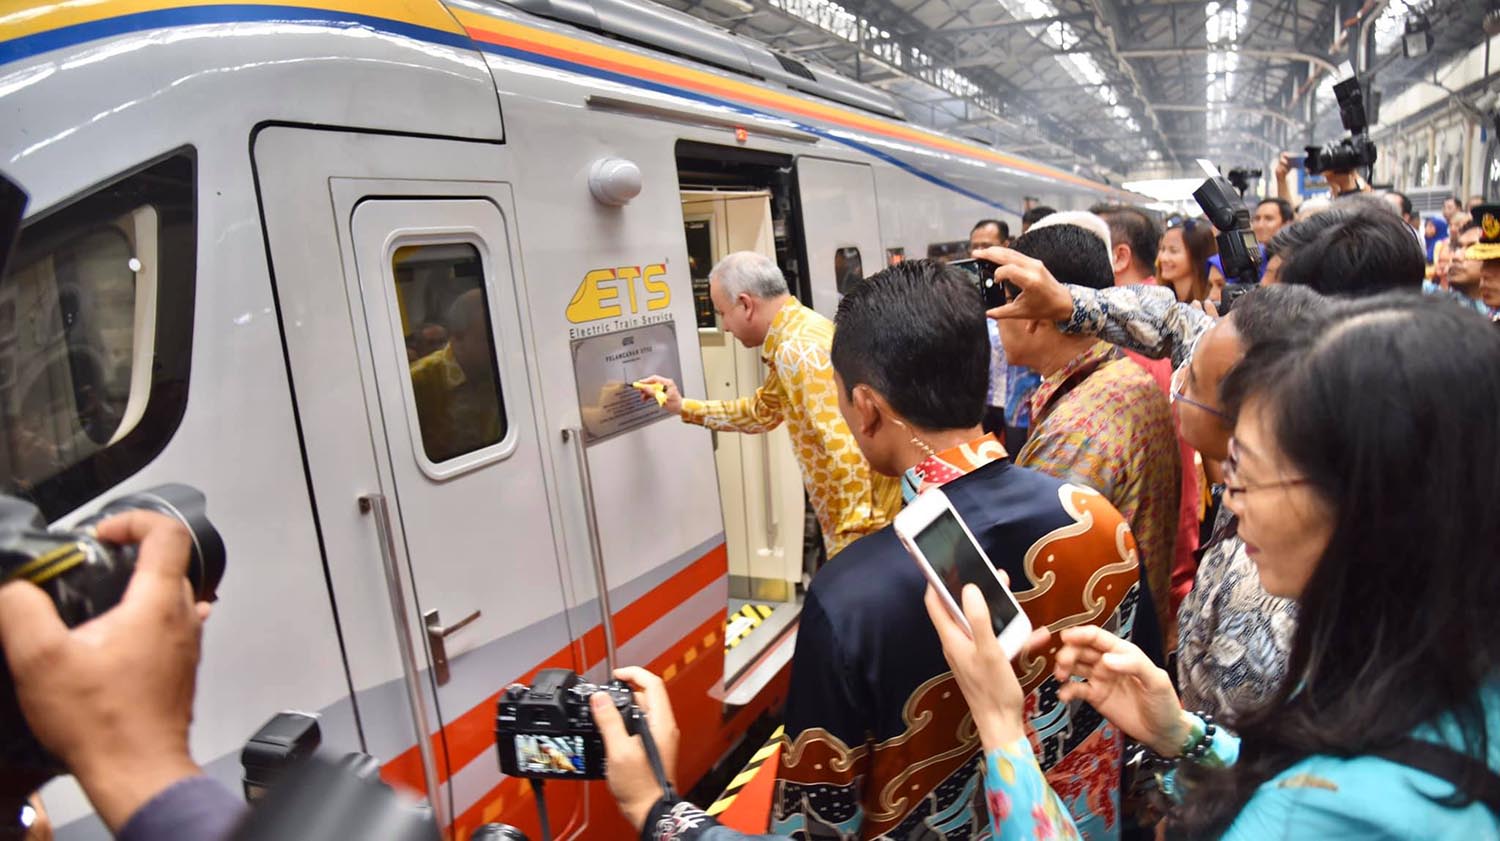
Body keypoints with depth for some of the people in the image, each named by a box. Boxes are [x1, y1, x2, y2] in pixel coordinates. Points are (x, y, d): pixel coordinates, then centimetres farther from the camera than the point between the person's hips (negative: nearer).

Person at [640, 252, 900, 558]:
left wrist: (854, 533, -23)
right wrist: (683, 407, 24)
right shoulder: (799, 332, 11)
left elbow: (845, 450, -29)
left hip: (864, 526, -9)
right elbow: (761, 411, 25)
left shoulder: (798, 351, -23)